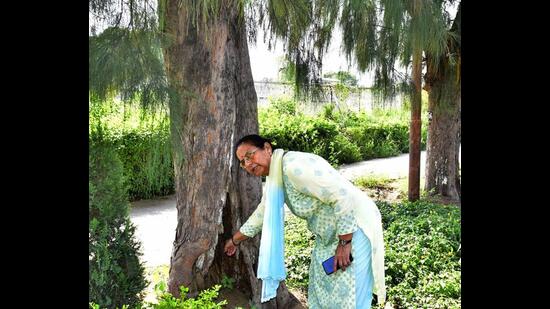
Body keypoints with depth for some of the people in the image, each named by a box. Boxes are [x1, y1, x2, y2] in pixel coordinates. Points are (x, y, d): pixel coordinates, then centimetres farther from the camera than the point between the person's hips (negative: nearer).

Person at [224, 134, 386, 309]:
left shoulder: (294, 166, -25)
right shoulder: (272, 179, 6)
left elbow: (343, 196, -29)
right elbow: (262, 214, 23)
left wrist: (344, 243, -23)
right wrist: (235, 240, 33)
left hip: (354, 228, -10)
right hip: (330, 235, 10)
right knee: (321, 295, 19)